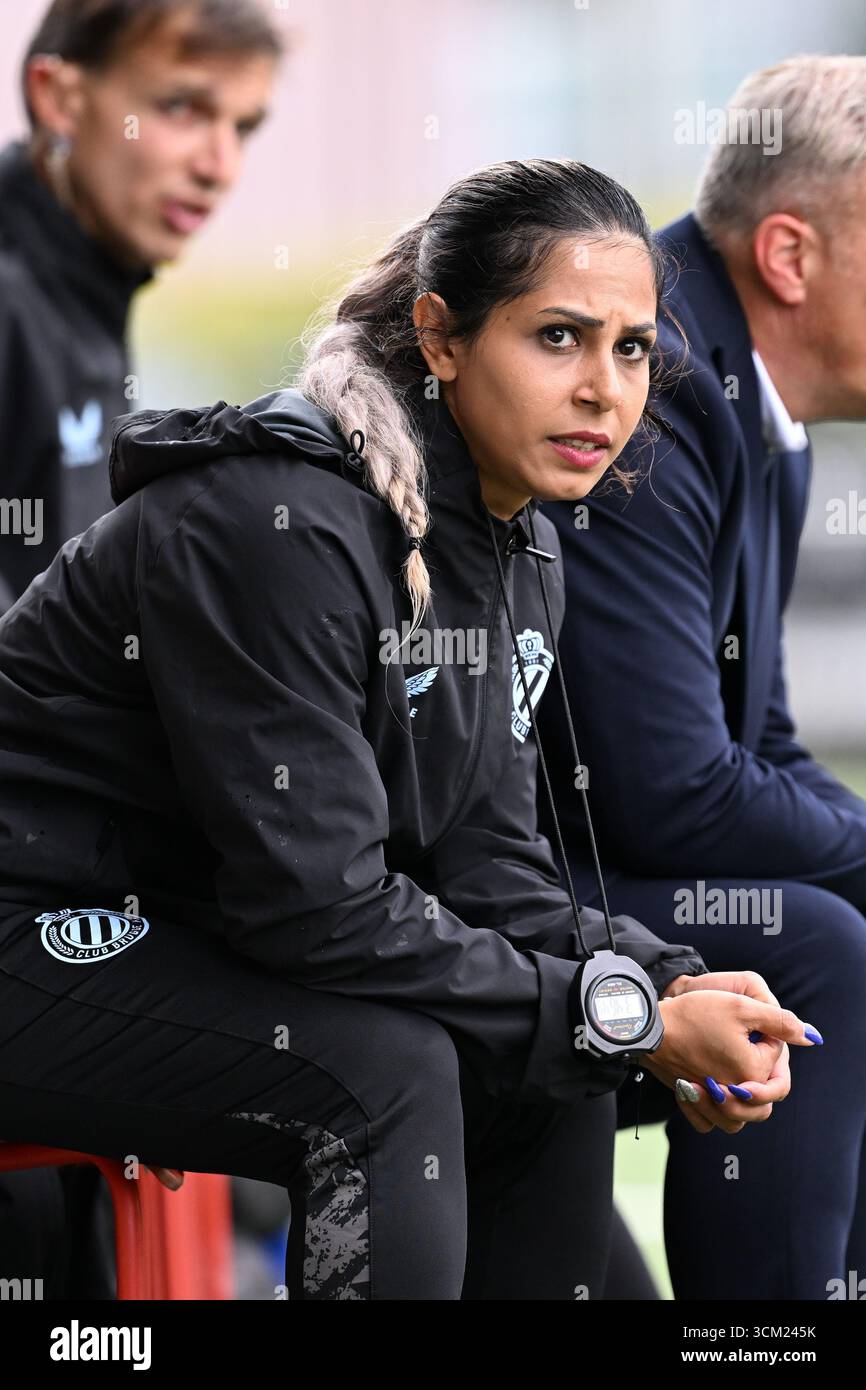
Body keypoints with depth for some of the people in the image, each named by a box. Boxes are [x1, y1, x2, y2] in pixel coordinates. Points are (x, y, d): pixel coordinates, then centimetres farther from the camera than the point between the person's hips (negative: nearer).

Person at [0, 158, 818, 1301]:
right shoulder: (279, 521, -25)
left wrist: (668, 984, -14)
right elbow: (316, 900, -27)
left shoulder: (517, 550, 4)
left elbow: (483, 864, 4)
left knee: (554, 1074, -4)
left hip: (206, 938, 9)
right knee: (381, 1065, -28)